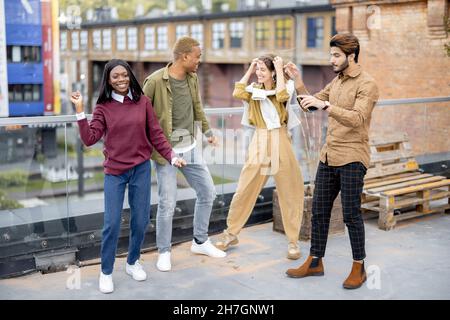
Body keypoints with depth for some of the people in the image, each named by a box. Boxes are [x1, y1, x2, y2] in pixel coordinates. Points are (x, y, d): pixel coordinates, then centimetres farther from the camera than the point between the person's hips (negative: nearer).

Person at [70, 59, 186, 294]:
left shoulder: (143, 102, 0)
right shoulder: (103, 108, -2)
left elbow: (156, 135, 3)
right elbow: (89, 139, -10)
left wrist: (172, 156, -6)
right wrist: (80, 111, -17)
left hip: (141, 169, 2)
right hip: (114, 172, -1)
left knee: (140, 220, 9)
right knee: (111, 223, -1)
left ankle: (133, 262, 32)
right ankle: (106, 272, 16)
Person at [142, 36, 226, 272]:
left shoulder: (192, 78, 4)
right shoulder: (156, 81, -17)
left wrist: (208, 132, 23)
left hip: (190, 148, 7)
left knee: (207, 192, 12)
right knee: (167, 204, -2)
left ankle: (200, 242, 31)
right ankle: (164, 252, 18)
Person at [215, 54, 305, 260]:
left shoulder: (285, 87, 1)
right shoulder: (254, 89, 9)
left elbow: (282, 96, -22)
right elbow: (237, 93, -9)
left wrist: (280, 70, -11)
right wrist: (249, 70, -1)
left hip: (280, 142, -2)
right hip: (259, 143, 2)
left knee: (290, 194, 3)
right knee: (244, 190, 4)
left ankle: (293, 241, 15)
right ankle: (231, 234, 19)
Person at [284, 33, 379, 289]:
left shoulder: (367, 84, -10)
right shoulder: (337, 81, 15)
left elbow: (356, 119, -24)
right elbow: (311, 103, 16)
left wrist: (324, 105, -33)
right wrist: (298, 81, 3)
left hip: (352, 159, -7)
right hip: (329, 156, 8)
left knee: (351, 213, 0)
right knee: (319, 210, 11)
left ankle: (359, 268, 15)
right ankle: (315, 262, 23)